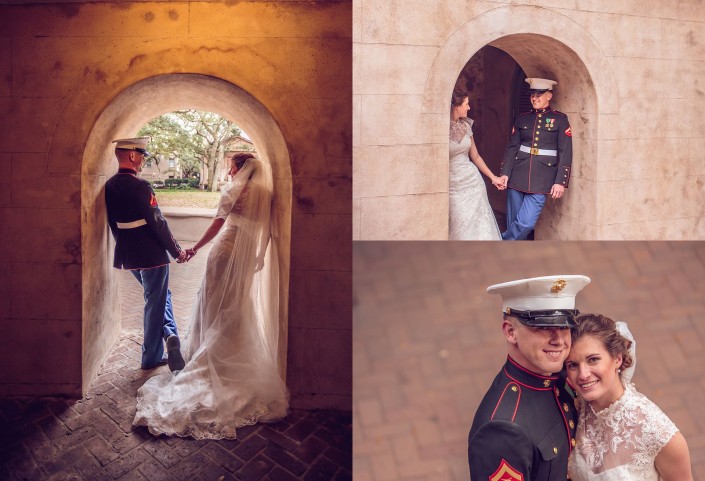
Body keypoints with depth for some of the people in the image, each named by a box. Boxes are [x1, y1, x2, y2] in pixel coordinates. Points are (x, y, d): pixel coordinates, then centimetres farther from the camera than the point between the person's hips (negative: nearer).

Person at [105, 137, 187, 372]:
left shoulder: (109, 186, 3)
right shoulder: (140, 186, -20)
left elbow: (113, 224, 12)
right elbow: (157, 223, -19)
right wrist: (177, 251, -9)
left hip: (127, 255, 8)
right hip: (151, 255, -8)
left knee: (158, 296, 23)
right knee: (155, 303, 5)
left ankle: (170, 335, 14)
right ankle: (151, 357, 11)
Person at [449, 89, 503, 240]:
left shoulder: (466, 126, 7)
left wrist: (493, 177, 20)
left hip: (472, 181, 5)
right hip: (453, 186, -5)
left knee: (479, 228, 7)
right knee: (459, 230, 0)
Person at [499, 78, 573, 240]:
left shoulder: (560, 119, 2)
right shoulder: (522, 118, 11)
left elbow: (566, 152, -2)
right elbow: (512, 147, 9)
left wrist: (561, 181, -9)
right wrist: (504, 173, -3)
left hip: (541, 180, -3)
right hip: (517, 177, 3)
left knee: (526, 223, -11)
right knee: (513, 222, 6)